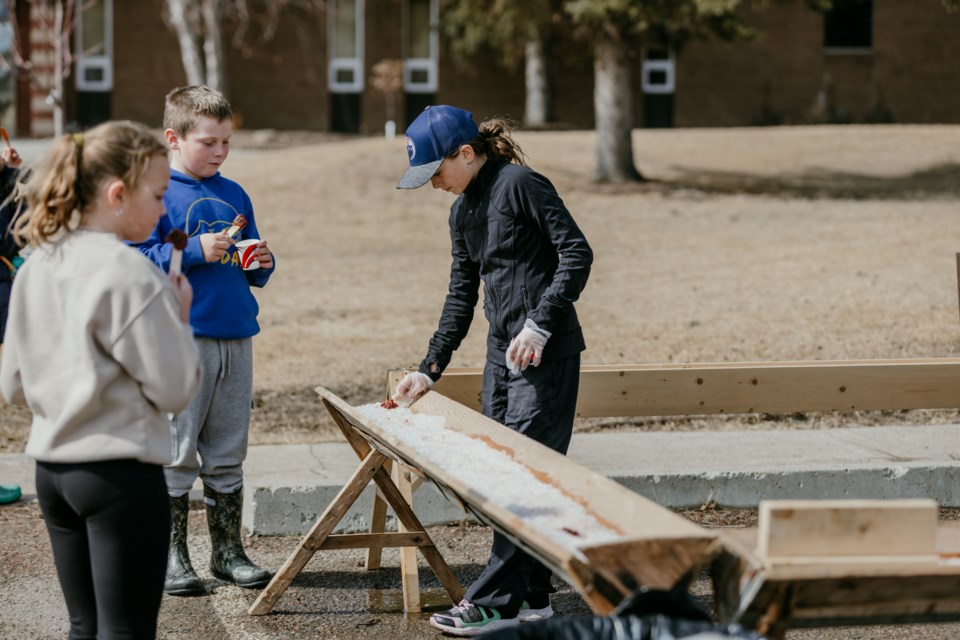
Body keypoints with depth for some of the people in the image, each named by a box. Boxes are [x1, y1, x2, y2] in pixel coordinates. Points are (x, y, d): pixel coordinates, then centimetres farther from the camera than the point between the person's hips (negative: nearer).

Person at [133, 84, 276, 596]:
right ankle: (172, 557, 8)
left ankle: (228, 551, 20)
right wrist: (195, 251, -20)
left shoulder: (235, 195, 15)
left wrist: (262, 263, 0)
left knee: (227, 454, 11)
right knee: (176, 453, -1)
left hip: (236, 340, 6)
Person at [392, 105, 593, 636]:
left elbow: (576, 253, -15)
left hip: (545, 352, -9)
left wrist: (540, 324, -21)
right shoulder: (462, 212, 15)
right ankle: (533, 597, 15)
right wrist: (430, 369, 15)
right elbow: (461, 296, 20)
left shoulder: (521, 184, -11)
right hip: (502, 352, 9)